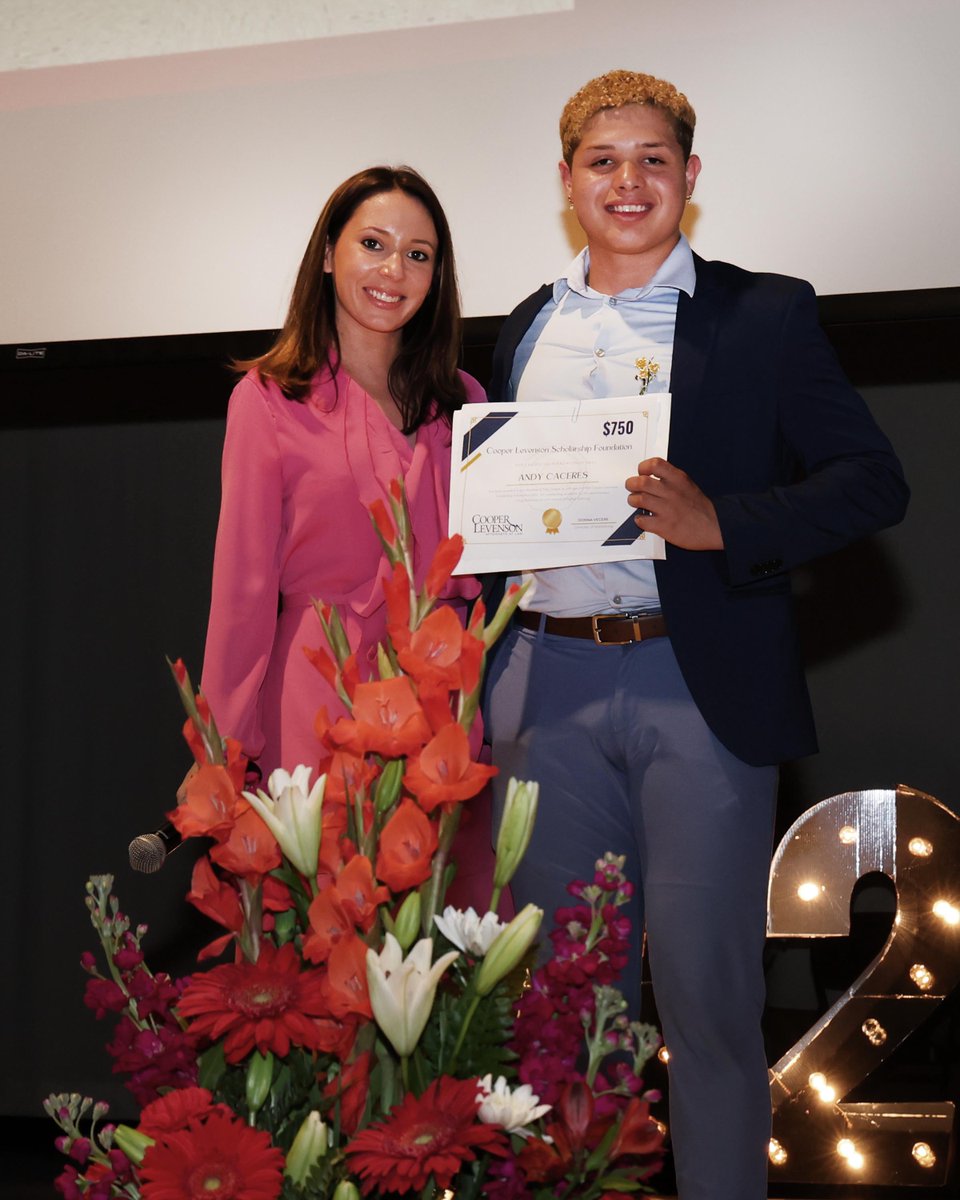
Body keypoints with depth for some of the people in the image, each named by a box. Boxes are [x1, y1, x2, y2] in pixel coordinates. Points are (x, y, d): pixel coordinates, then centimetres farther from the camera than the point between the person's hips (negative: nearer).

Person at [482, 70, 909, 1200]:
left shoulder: (763, 315, 1)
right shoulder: (528, 327, 14)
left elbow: (873, 480, -4)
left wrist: (720, 522, -19)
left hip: (699, 690, -4)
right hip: (548, 690, 4)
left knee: (704, 989, 1)